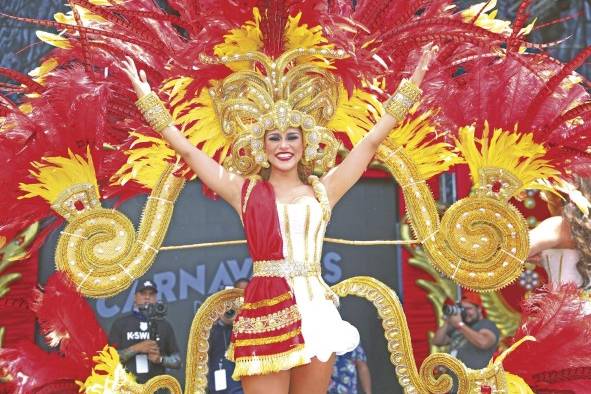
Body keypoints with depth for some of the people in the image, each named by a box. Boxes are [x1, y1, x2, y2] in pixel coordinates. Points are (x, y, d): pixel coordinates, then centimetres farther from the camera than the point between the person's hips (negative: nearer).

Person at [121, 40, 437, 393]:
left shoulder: (323, 190, 9)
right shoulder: (245, 191, 7)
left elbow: (372, 141, 11)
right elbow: (187, 150, 8)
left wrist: (411, 84, 13)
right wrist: (147, 96, 10)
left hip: (314, 309, 2)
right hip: (265, 311, -1)